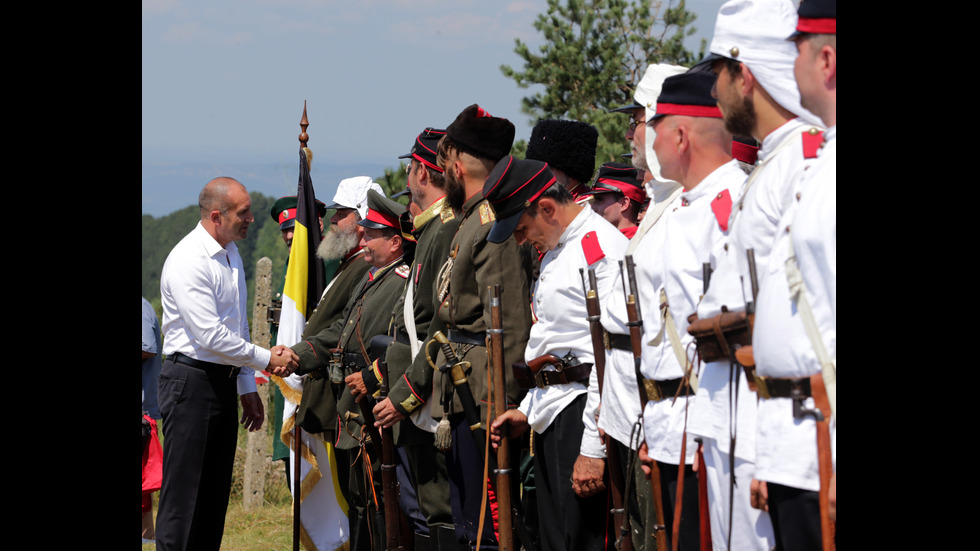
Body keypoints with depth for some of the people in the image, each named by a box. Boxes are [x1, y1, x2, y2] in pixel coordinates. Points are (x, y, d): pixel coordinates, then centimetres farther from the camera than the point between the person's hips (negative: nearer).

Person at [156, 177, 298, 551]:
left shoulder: (231, 253, 13)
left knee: (216, 490, 9)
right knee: (184, 491, -9)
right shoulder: (188, 261, -17)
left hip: (224, 380, 9)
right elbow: (210, 337, -20)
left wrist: (247, 386, 20)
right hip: (191, 382, -9)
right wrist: (267, 359, -13)